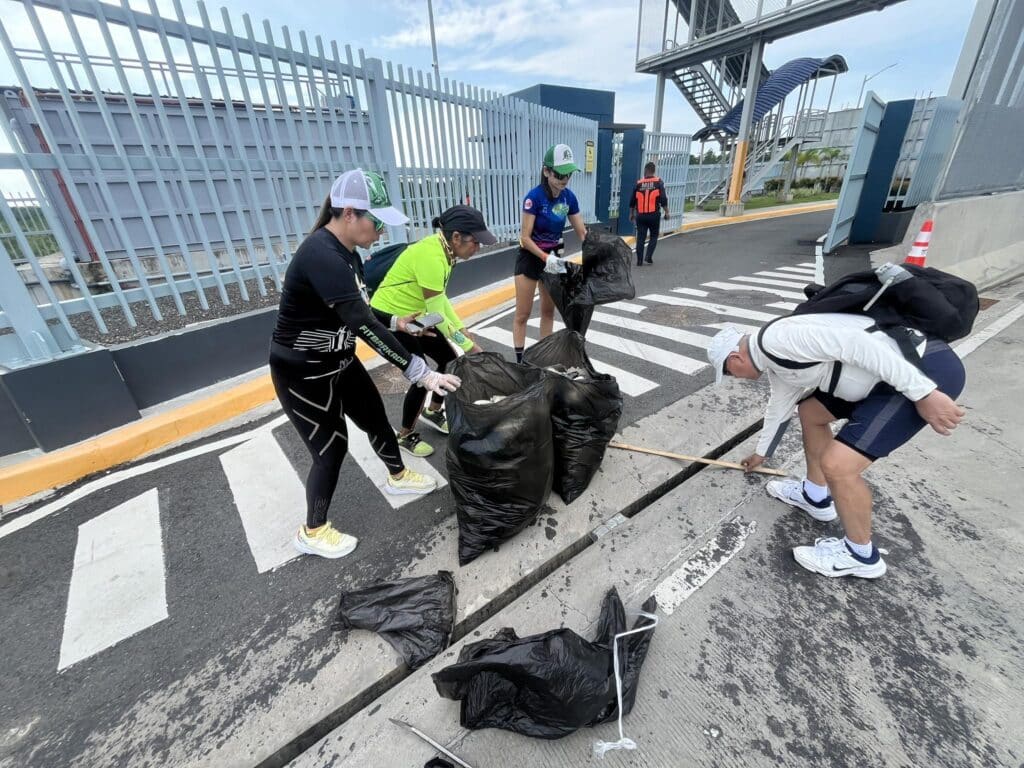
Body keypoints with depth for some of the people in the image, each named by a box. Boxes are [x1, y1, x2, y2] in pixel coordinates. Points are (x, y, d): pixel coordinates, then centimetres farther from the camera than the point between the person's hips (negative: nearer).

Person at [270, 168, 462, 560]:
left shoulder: (345, 251, 2)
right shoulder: (321, 255, -29)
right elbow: (362, 324, -37)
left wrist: (396, 320, 2)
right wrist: (420, 372, -37)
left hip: (339, 362, 9)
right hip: (302, 373, -9)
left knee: (376, 419, 18)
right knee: (332, 448, 2)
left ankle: (397, 477, 46)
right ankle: (312, 533, 27)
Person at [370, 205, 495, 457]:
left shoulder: (444, 250, -2)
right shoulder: (431, 257, -30)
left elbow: (439, 297, 10)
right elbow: (436, 314, -27)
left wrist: (461, 327, 4)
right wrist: (468, 346, -18)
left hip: (412, 316, 9)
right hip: (389, 318, -9)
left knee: (449, 359, 8)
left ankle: (433, 411, 32)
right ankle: (405, 436, 19)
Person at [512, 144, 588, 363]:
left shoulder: (569, 197, -5)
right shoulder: (534, 196, -21)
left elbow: (582, 233, -2)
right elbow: (525, 237, -22)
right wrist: (545, 257, -33)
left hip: (553, 256, 6)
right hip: (530, 257, -6)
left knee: (548, 311, 12)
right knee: (523, 314, -1)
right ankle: (520, 361, 8)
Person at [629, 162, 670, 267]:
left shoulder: (638, 183, 5)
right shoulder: (659, 182, -1)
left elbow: (632, 201, 8)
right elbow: (663, 199, -8)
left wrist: (631, 214, 19)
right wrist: (666, 212, -1)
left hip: (641, 215, 1)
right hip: (654, 215, -1)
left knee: (640, 238, 5)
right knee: (654, 236, 14)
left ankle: (639, 260, 3)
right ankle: (648, 256, 1)